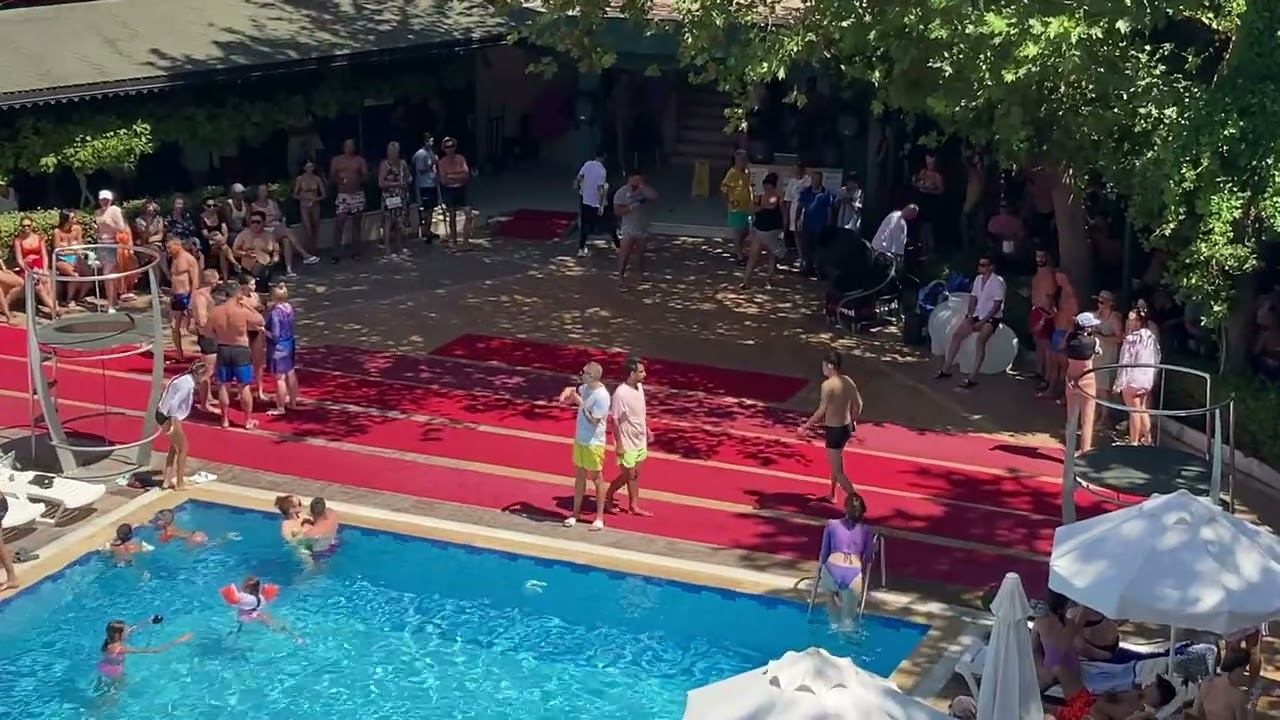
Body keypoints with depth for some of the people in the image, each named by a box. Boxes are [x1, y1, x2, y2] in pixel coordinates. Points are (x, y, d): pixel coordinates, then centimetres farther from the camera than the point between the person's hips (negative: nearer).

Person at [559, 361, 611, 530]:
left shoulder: (602, 396, -24)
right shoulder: (586, 388, 0)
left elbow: (594, 421, -24)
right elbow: (574, 389, 21)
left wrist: (581, 404, -22)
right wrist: (567, 392, -1)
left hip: (593, 443, -8)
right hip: (579, 440, 8)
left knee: (596, 478, 4)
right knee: (579, 476, 15)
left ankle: (599, 517, 15)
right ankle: (576, 513, 26)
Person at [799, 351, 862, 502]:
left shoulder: (828, 385, -21)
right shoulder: (848, 381, 1)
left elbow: (822, 410, -21)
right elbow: (858, 404, 8)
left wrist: (807, 425, -9)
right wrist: (853, 421, 25)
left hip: (834, 430, -8)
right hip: (846, 427, 8)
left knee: (838, 472, -1)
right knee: (835, 462, 29)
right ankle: (832, 494, 43)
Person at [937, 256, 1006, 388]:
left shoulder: (998, 282, -15)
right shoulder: (978, 279, 7)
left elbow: (997, 305, -17)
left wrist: (983, 321, -20)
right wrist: (970, 315, -1)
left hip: (992, 318, -8)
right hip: (977, 315, 8)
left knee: (980, 340, -31)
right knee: (956, 335, -4)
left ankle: (972, 378, -33)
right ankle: (946, 369, 4)